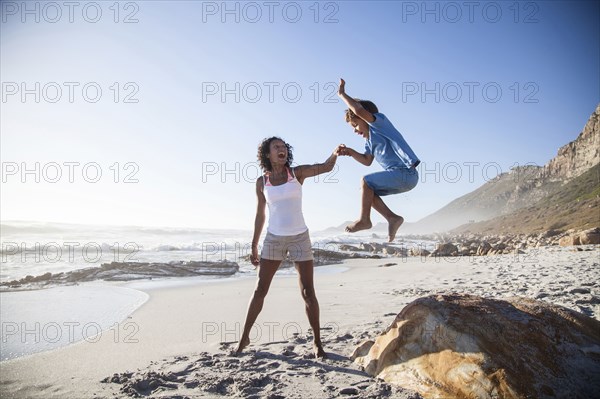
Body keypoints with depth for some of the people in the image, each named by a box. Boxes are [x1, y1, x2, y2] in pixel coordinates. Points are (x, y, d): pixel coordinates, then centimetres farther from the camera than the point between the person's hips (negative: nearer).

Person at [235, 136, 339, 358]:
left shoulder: (298, 172, -1)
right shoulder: (262, 182, 3)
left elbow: (326, 167, -14)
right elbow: (260, 215, 8)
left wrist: (336, 152, -35)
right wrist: (254, 246, 9)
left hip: (299, 238, -1)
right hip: (273, 239, 1)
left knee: (308, 292, 0)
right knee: (260, 290, 6)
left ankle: (317, 341, 14)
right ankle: (245, 337, 21)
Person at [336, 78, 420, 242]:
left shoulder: (379, 122, -6)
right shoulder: (369, 139, 19)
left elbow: (359, 111, -23)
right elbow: (367, 161, 19)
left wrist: (342, 94, -13)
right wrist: (350, 152, 7)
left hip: (406, 173, -10)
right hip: (400, 175, 10)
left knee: (366, 181, -15)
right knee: (368, 190, 10)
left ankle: (364, 220, -3)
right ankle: (393, 218, 8)